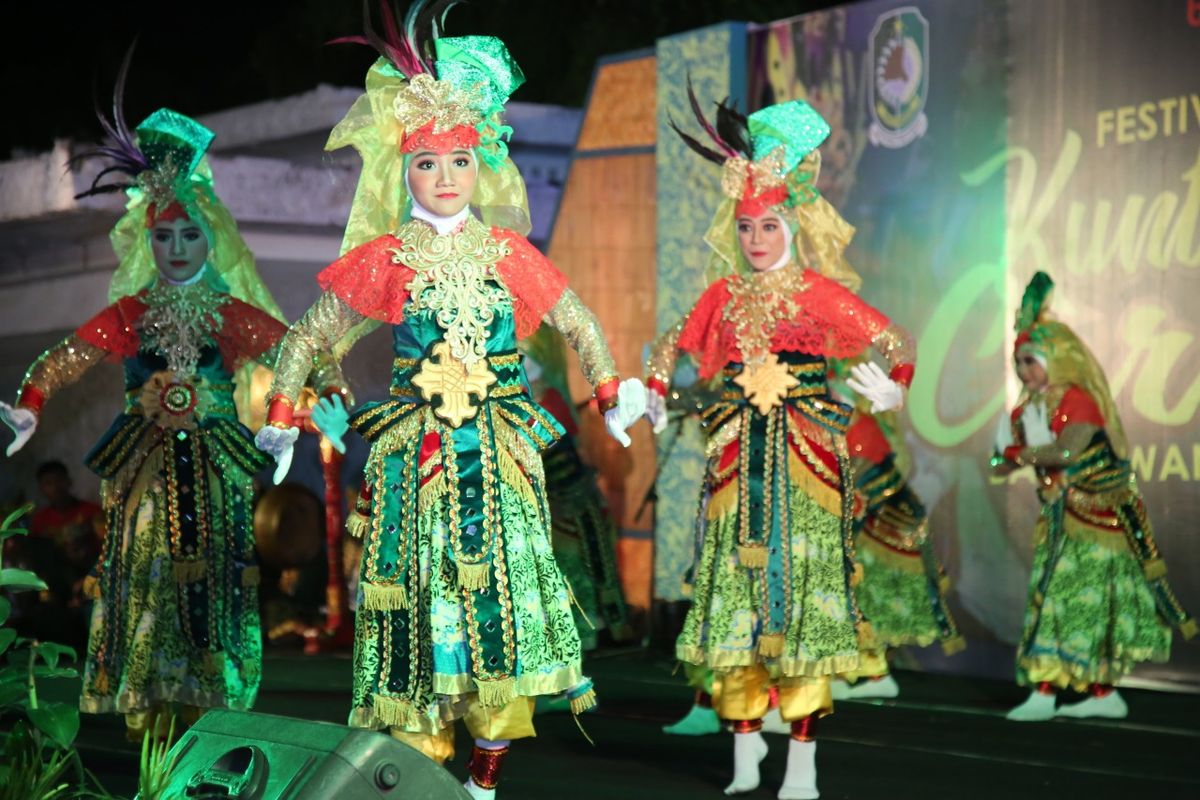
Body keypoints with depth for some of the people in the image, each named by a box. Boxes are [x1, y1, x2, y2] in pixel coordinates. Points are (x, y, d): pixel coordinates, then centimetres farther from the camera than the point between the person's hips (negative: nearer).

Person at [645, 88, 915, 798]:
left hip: (805, 457, -3)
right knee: (735, 594, 2)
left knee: (804, 595, -5)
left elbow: (897, 341, -2)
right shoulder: (722, 297, 11)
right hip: (737, 461, 4)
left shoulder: (819, 293, 0)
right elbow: (672, 346, 26)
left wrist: (893, 388, -15)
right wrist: (656, 395, 15)